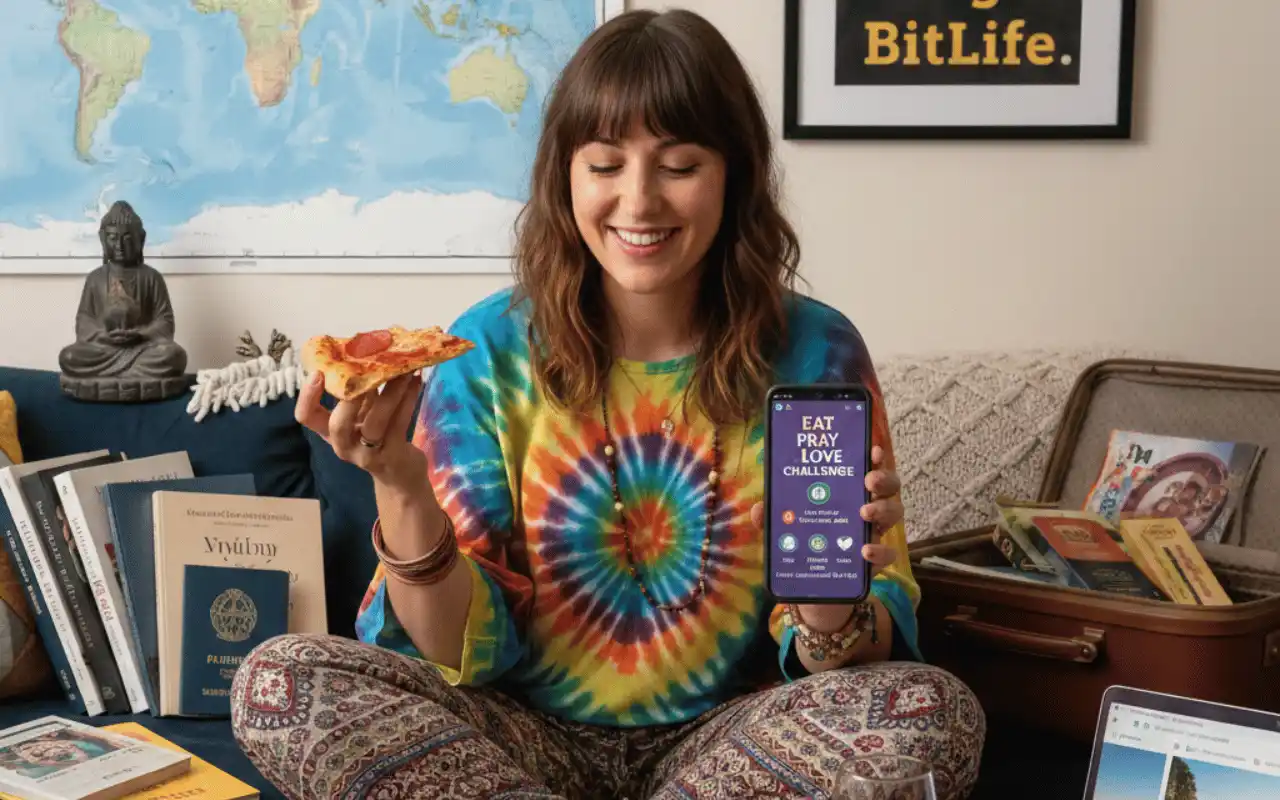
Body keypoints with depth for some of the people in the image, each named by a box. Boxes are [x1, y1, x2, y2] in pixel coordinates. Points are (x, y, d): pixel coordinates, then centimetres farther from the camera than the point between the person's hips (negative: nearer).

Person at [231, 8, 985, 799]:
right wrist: (402, 491, -26)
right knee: (279, 679, -22)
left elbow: (874, 646, -5)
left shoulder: (815, 354, -7)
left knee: (934, 710, -28)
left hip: (725, 736, 1)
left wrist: (830, 613, -29)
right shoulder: (492, 348, -6)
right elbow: (459, 653, -7)